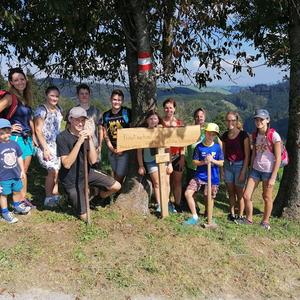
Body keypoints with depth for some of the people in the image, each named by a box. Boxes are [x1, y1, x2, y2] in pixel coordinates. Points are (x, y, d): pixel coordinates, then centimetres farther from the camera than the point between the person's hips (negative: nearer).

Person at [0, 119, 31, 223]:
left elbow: (19, 158, 9)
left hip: (16, 175, 5)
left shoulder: (14, 144, -3)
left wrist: (22, 170, 12)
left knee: (17, 191, 22)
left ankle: (17, 206, 45)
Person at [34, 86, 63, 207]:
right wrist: (45, 148, -16)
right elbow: (38, 130, -13)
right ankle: (48, 198, 0)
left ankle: (55, 195, 16)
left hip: (57, 145, 7)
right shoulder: (41, 110, -10)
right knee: (53, 170, -14)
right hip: (45, 146, -6)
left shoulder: (58, 109, 11)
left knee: (56, 170, 2)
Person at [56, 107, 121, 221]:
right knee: (85, 217, 0)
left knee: (116, 186, -3)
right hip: (71, 181, -5)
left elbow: (93, 160, -11)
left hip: (87, 173, 5)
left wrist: (90, 140, -23)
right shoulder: (62, 137, -20)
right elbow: (67, 164, -28)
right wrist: (79, 142, -33)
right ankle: (73, 198, 29)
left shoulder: (85, 135, -4)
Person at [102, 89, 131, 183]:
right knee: (116, 174, 14)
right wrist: (112, 148, -2)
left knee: (120, 174, -5)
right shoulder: (106, 115, 6)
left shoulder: (127, 112, -5)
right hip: (112, 150, 4)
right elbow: (105, 133, 9)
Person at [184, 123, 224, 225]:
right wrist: (203, 162, -20)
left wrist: (213, 160, -19)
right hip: (199, 176, 1)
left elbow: (222, 163, -1)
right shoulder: (199, 147, -4)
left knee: (209, 199, 8)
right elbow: (194, 161, -2)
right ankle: (195, 217, 3)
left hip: (213, 178, 0)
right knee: (188, 193, -11)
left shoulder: (217, 147, -2)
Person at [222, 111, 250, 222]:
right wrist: (222, 168, 7)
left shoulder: (243, 135, -11)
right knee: (230, 192, 14)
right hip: (227, 165, 5)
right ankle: (232, 213, 28)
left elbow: (247, 155, -11)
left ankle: (240, 216, 21)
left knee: (239, 193, 7)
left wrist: (243, 171, -14)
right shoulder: (225, 135, 4)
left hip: (239, 165, -5)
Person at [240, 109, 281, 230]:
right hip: (255, 169, 5)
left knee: (267, 197, 9)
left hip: (268, 171, -5)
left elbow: (278, 158, -12)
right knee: (246, 195, 3)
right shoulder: (255, 135, 5)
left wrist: (273, 177, -13)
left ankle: (265, 221, 28)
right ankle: (249, 219, 23)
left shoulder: (274, 136, -12)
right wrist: (251, 170, 12)